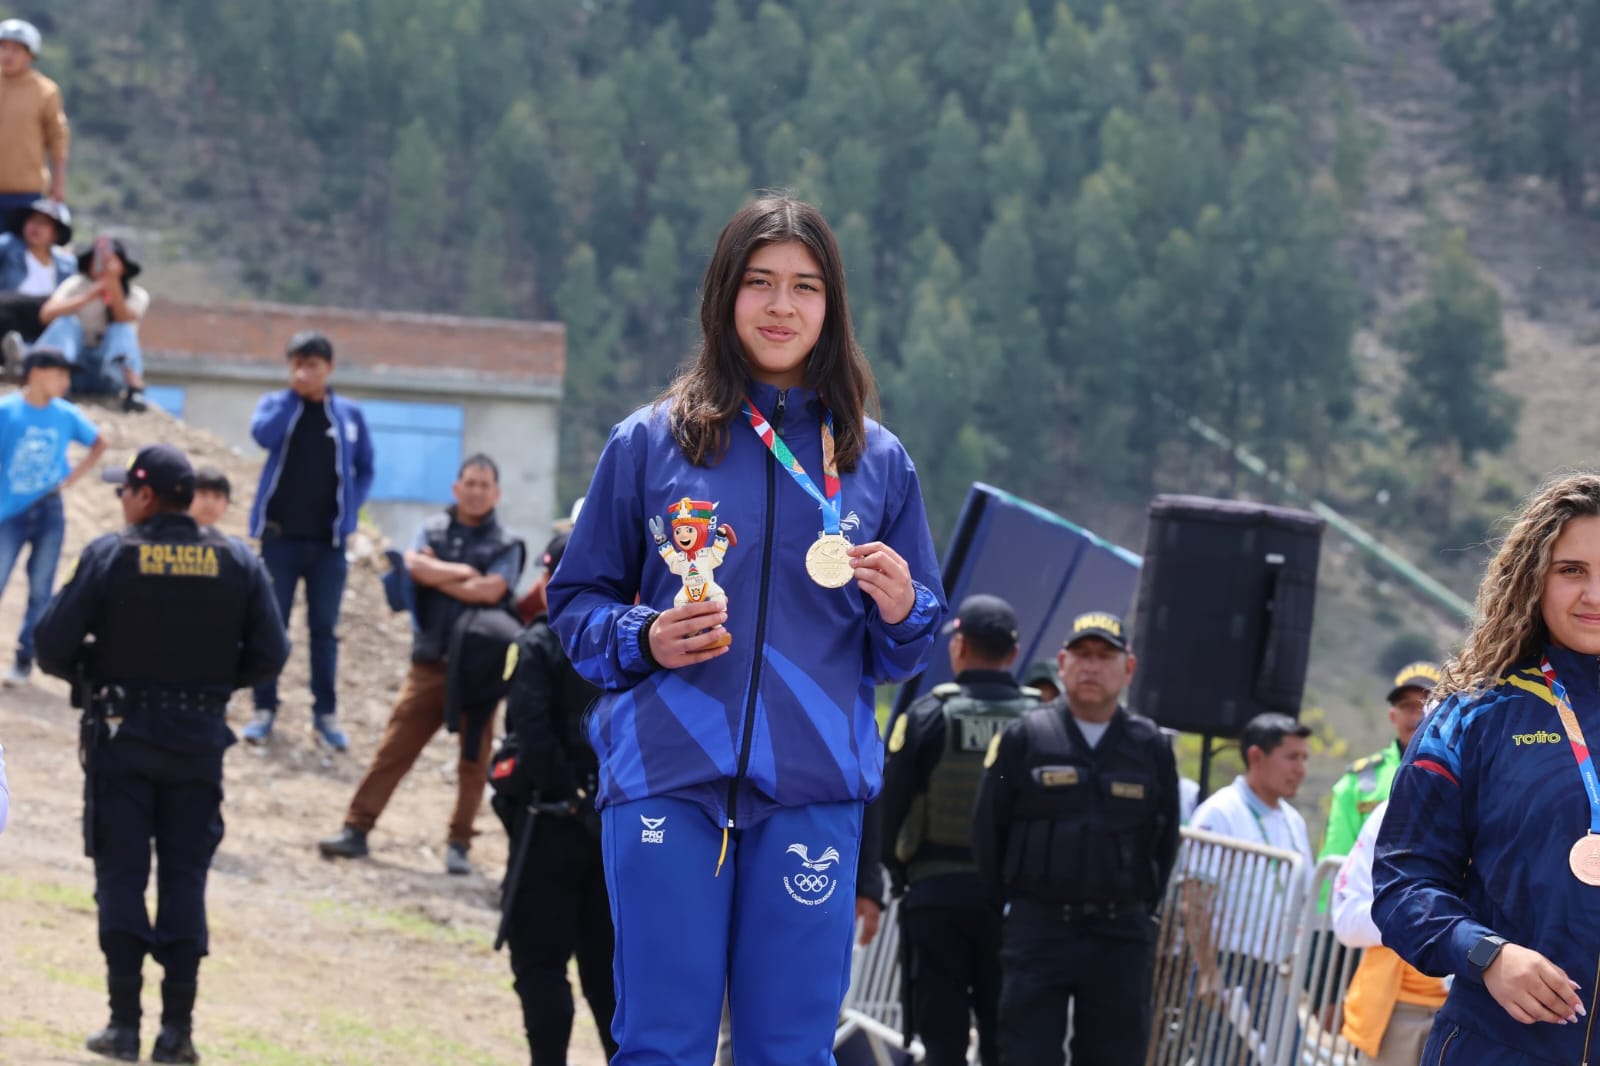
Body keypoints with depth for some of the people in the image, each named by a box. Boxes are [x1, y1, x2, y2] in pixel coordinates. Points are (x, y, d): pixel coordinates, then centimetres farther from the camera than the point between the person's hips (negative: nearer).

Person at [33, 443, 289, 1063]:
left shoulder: (110, 556, -9)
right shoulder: (236, 562, 0)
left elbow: (53, 646, -11)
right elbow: (269, 653, -1)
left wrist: (90, 673, 10)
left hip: (122, 734, -2)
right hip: (200, 738, 2)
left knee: (121, 874, 4)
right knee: (185, 877, 8)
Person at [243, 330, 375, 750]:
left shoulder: (349, 415, 5)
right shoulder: (276, 404, 2)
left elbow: (365, 469, 12)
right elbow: (264, 434, -20)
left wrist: (349, 508, -2)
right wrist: (294, 395, -14)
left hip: (327, 541, 1)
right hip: (280, 537, -1)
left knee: (324, 628, 5)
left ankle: (326, 713, 10)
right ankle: (265, 708, 8)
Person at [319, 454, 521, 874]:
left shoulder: (505, 545, 3)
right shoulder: (433, 529, 10)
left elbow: (490, 591, -13)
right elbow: (415, 565, -9)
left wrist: (437, 576, -5)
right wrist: (462, 573, -9)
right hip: (430, 661, 1)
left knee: (473, 760, 1)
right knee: (394, 746, -1)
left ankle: (459, 844, 7)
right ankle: (356, 829, 1)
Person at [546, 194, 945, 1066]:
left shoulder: (876, 461, 12)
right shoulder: (649, 443, 7)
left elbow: (910, 653, 16)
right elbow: (576, 601, 12)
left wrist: (901, 612, -6)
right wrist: (643, 639, -8)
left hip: (814, 790, 1)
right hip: (668, 779, -1)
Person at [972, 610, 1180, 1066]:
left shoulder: (1151, 746, 5)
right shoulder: (1024, 738, 1)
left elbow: (1164, 840, 11)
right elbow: (987, 831, 5)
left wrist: (1140, 912, 6)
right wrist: (1006, 908, 4)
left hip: (1121, 935, 2)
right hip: (1039, 927, -2)